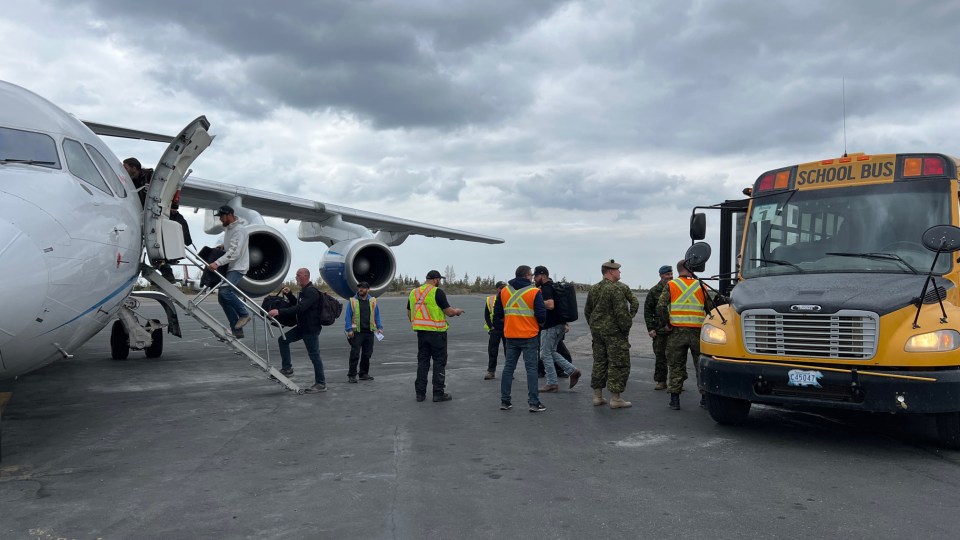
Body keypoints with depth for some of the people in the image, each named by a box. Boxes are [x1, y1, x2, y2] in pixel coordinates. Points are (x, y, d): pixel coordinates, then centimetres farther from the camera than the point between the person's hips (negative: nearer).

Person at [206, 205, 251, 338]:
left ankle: (244, 314, -8)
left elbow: (234, 252, -25)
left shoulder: (239, 229, -15)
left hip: (238, 267, -10)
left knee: (225, 291, -27)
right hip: (229, 267, 10)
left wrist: (217, 263, -33)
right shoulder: (228, 229, 16)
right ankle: (237, 330, 7)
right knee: (222, 297, 4)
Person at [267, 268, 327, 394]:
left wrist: (280, 312, -34)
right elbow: (297, 304, 27)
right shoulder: (304, 291, 14)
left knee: (314, 355, -4)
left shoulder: (311, 292, -19)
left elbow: (299, 308, -30)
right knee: (283, 339, 5)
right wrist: (288, 294, 11)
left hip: (311, 329, -10)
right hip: (302, 327, 10)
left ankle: (321, 384, 5)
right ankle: (287, 368, 11)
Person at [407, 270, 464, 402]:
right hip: (437, 332, -6)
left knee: (422, 362, 12)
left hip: (420, 332, 6)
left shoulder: (413, 293, 8)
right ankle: (438, 393, 5)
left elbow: (409, 314, 15)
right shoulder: (437, 292, -12)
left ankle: (420, 393, 13)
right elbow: (449, 312, -11)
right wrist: (456, 311, 10)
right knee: (439, 362, 3)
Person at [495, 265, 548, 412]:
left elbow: (497, 314, 5)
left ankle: (504, 401, 15)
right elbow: (541, 315, -12)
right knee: (531, 368, 2)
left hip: (510, 336, 4)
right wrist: (540, 323, 9)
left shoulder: (503, 291, 4)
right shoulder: (535, 292, -9)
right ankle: (534, 403, 2)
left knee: (508, 368, 12)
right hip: (529, 336, -4)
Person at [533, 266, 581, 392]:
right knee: (551, 352, 19)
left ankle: (551, 384, 6)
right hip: (559, 324, 10)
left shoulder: (546, 288, -16)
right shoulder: (553, 286, 16)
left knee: (545, 354, 1)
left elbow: (550, 305, -30)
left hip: (550, 326, -10)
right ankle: (572, 371, 12)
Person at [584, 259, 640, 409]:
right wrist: (626, 327, -10)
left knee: (599, 362, 14)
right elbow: (621, 312, -21)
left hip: (597, 331, 8)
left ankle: (597, 396, 18)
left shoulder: (593, 289, 10)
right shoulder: (618, 288, -15)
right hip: (614, 332, -8)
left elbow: (587, 311, 16)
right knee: (618, 364, -1)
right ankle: (615, 399, 0)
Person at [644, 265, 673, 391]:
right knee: (659, 356, 5)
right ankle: (661, 381, 15)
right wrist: (650, 328, -3)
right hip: (659, 330, 0)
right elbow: (647, 310, 4)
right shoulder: (654, 291, 3)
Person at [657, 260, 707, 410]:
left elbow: (661, 306, -8)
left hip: (677, 331, 0)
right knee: (701, 365, 12)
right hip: (697, 331, 1)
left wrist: (668, 322, 4)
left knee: (676, 366, 8)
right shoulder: (701, 286, 5)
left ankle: (675, 399, 9)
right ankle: (705, 398, 16)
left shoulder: (671, 285, 1)